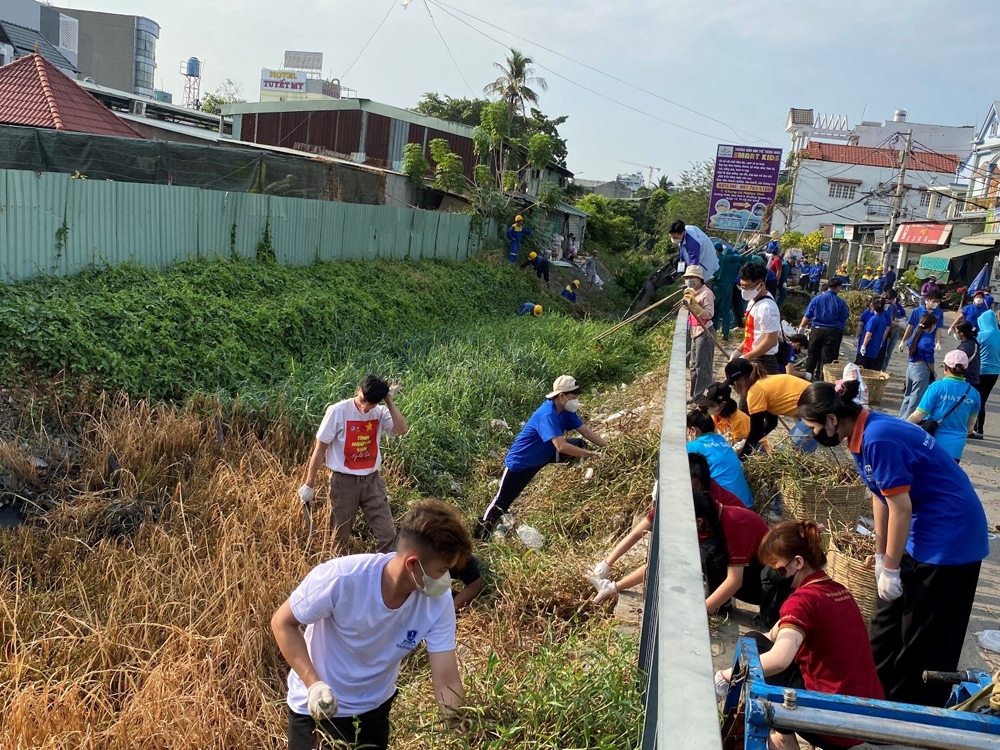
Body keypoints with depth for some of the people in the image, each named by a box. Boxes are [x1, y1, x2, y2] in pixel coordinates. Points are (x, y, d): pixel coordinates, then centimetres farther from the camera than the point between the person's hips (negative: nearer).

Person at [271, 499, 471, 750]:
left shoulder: (439, 603, -23)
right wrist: (313, 684, -29)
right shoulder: (341, 578, -33)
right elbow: (283, 623, -20)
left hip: (375, 708, 4)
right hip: (317, 707, -3)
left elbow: (446, 682, -18)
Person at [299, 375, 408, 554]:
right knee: (339, 538, 11)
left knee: (388, 534, 2)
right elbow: (320, 448, -8)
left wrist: (389, 400, -19)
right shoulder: (338, 411, -14)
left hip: (372, 480, 3)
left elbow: (402, 429, -22)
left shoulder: (380, 413, -4)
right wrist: (309, 484, -6)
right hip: (344, 482, -3)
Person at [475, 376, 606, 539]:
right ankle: (480, 535, 15)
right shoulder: (547, 415, -34)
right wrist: (591, 455, -35)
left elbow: (587, 431, -3)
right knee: (502, 500, -1)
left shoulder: (565, 411, -8)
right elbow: (561, 446, -41)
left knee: (579, 444, -5)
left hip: (544, 454, 8)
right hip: (521, 462, -8)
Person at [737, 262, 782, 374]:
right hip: (752, 360, 10)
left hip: (762, 363, -10)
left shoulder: (766, 308, -21)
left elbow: (771, 341, -26)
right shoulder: (753, 301, 9)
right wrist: (739, 351, 13)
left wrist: (746, 357, -23)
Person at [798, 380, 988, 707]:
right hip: (923, 534, 10)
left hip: (949, 539, -10)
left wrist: (891, 568, -14)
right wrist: (880, 554, 14)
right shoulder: (864, 432, 2)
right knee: (888, 621, 19)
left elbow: (900, 508, -23)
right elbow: (880, 496, 9)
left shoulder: (879, 439, -26)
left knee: (923, 638, 2)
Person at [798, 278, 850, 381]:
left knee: (812, 356, 14)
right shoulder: (841, 302, -6)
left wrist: (801, 328, 12)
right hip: (832, 333, -2)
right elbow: (844, 319, -2)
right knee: (827, 358, 4)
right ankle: (821, 379, 7)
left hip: (817, 330, 2)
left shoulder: (817, 298, -2)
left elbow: (807, 316, 0)